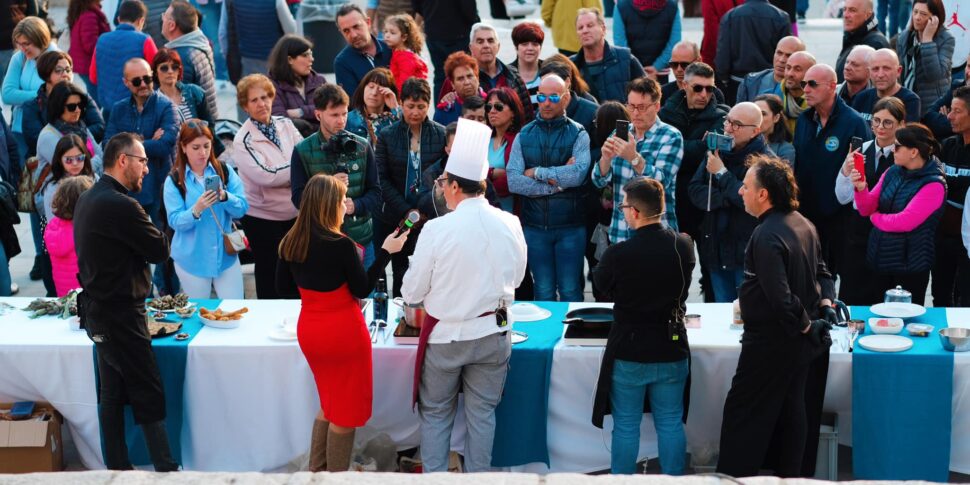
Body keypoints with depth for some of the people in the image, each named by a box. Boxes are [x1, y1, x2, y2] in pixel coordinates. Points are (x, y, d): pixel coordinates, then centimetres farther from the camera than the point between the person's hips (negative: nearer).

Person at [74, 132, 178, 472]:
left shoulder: (87, 200, 8)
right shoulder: (121, 205, -22)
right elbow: (160, 251, -15)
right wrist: (149, 227, 0)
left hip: (96, 311, 9)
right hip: (121, 315, -9)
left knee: (112, 394, 15)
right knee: (150, 396, -1)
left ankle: (116, 468, 21)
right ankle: (166, 469, 5)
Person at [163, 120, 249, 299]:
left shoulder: (225, 171, -1)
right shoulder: (174, 180, -6)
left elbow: (242, 208, -5)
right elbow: (175, 222, -12)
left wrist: (225, 197, -25)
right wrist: (196, 210, -31)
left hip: (226, 254, 1)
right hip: (192, 260, -1)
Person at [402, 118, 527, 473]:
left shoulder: (437, 230, -20)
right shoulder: (510, 224, -9)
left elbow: (411, 292, -10)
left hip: (446, 336, -3)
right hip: (492, 334, 3)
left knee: (435, 413, 14)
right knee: (482, 412, 16)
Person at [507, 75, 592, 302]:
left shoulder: (578, 134, -1)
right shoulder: (524, 136, 6)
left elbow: (578, 174, -19)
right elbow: (513, 182, -7)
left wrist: (537, 172, -10)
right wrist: (557, 183, -12)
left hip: (570, 226, -2)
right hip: (534, 226, 2)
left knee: (570, 291, 2)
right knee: (543, 292, 9)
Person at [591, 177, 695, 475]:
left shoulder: (618, 254, -22)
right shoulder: (684, 247, -10)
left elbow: (601, 282, -1)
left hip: (628, 352, -3)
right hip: (672, 349, 3)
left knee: (626, 426, 11)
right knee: (671, 424, 14)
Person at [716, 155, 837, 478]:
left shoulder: (766, 236, -25)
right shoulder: (802, 224, 4)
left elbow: (780, 297, -29)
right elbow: (822, 272, 14)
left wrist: (805, 326, -16)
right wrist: (826, 306, 2)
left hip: (772, 343, -9)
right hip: (801, 341, 9)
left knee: (744, 415, 2)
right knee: (793, 411, 17)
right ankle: (790, 475, 26)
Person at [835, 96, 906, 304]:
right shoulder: (862, 150, 4)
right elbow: (843, 198, 5)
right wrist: (846, 171, -11)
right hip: (859, 231, 4)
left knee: (884, 302, 4)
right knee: (851, 298, 9)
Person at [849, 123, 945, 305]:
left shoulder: (934, 185, -16)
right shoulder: (892, 172, 3)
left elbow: (905, 222, -23)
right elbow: (866, 209, 4)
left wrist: (876, 217, -6)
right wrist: (861, 189, -16)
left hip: (910, 267, -6)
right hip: (879, 260, 6)